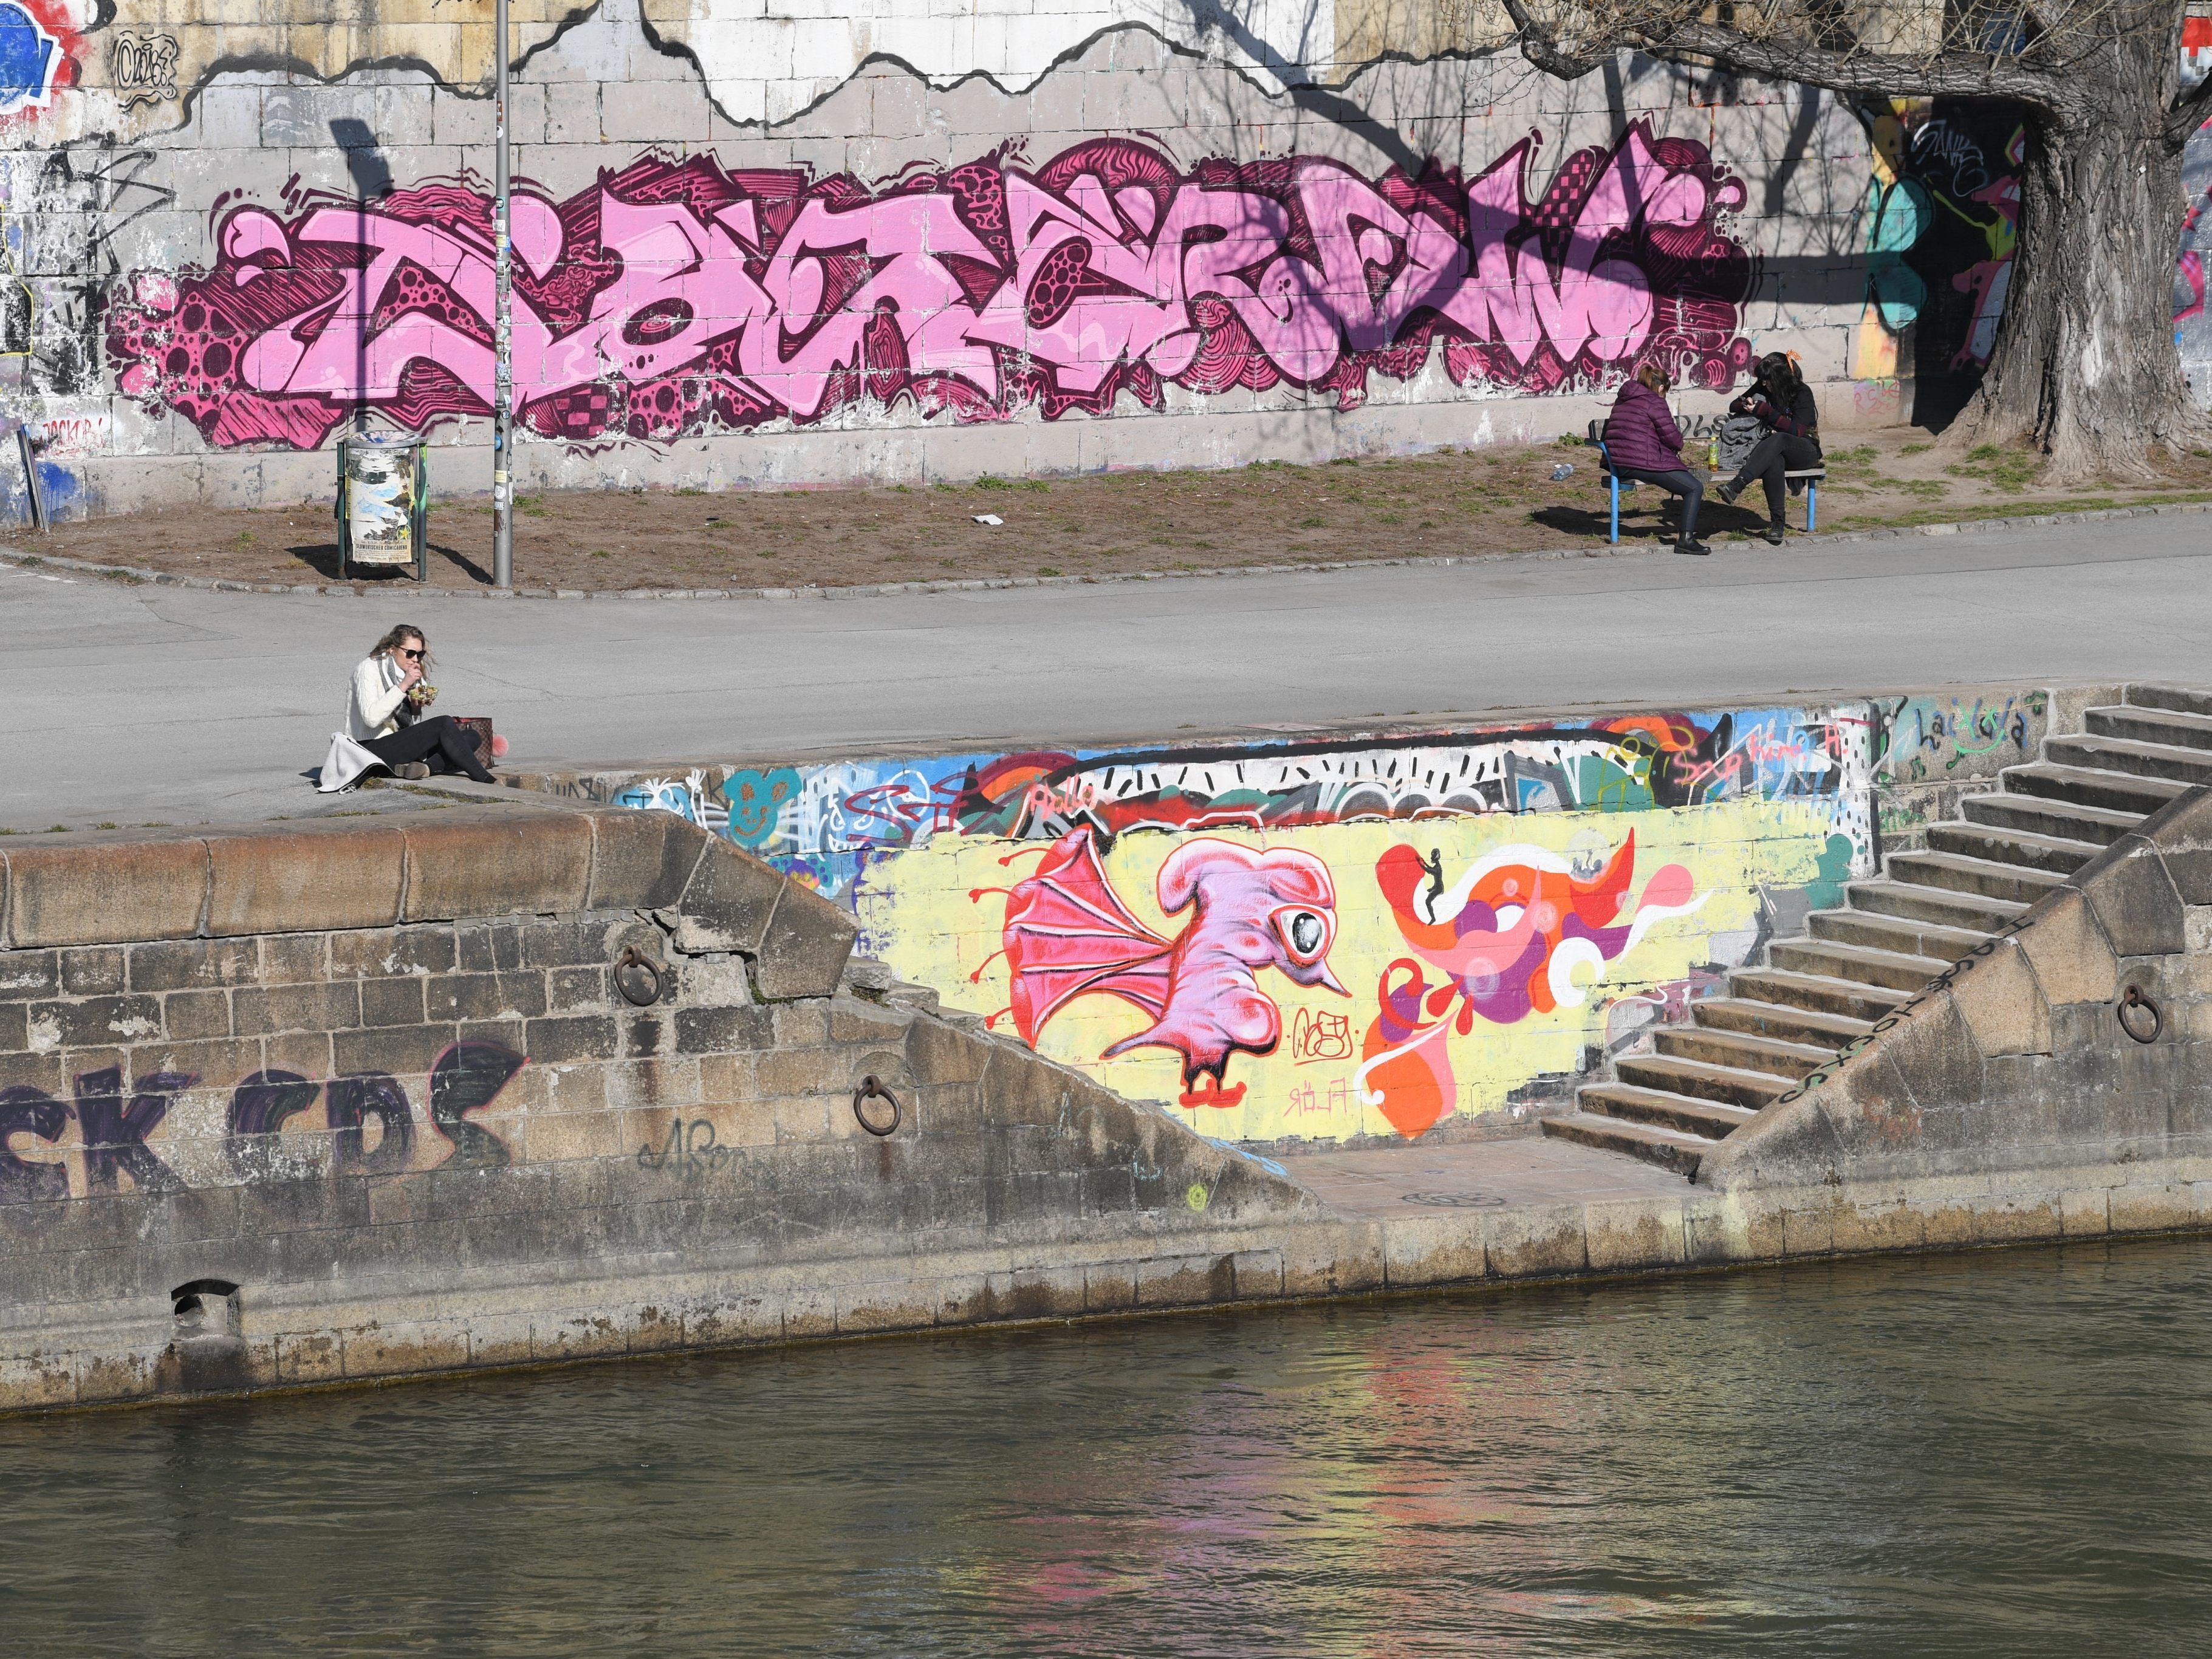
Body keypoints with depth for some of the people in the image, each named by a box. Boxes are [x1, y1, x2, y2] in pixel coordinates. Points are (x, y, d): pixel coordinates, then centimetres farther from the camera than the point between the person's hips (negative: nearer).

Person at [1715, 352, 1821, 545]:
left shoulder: (1803, 393, -9)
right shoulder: (1762, 388, 7)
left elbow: (1797, 431, -18)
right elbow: (1733, 407, 17)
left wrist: (1765, 411, -22)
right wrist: (1745, 405, -8)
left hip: (1805, 451, -3)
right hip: (1775, 450, 3)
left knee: (1778, 439, -40)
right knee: (1773, 462, -38)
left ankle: (1735, 487, -56)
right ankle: (1776, 522, -40)